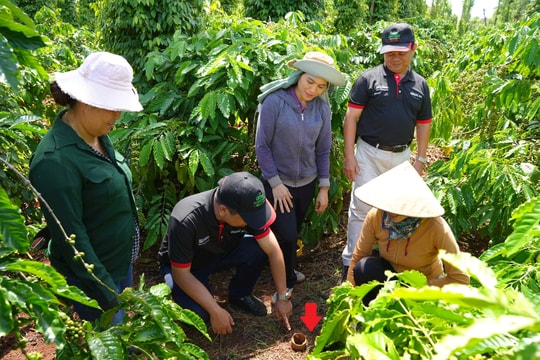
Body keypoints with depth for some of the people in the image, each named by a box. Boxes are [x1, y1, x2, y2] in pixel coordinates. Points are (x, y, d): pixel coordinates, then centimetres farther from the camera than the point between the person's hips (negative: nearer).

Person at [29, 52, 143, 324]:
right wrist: (106, 295, -20)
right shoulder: (56, 160, -28)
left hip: (122, 262, 8)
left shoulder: (97, 136, -1)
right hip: (92, 274, -8)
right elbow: (70, 236, -25)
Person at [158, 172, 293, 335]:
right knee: (198, 313, -29)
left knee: (258, 248, -25)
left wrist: (283, 297, -12)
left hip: (221, 252, 4)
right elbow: (181, 273, -28)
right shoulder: (185, 220, -38)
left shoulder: (245, 208, -26)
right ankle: (176, 292, 6)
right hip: (183, 266, -3)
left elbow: (273, 250, -16)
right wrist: (216, 311, -26)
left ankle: (239, 294, 3)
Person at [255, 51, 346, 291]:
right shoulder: (275, 101, -17)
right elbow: (262, 146, -13)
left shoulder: (322, 107, -6)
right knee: (286, 236, -5)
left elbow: (323, 150, 1)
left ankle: (287, 272, 43)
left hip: (307, 183, 4)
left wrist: (324, 187, 2)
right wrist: (275, 183, -14)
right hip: (278, 183, -4)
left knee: (294, 232, 18)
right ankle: (286, 283, 21)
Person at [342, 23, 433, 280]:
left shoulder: (420, 85, 6)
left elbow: (423, 125, 11)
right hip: (369, 153, -4)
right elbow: (351, 117, -8)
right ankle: (351, 262, 12)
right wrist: (349, 155, -13)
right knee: (361, 209, 0)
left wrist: (420, 160, 6)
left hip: (401, 156, 4)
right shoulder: (369, 79, -6)